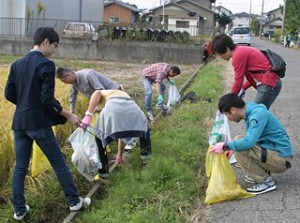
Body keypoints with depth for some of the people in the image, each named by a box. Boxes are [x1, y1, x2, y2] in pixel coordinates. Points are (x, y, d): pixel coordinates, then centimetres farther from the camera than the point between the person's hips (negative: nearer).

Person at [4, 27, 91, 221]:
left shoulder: (17, 64, 9)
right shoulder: (46, 65, -13)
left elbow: (9, 94, 9)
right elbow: (48, 99, -18)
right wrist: (68, 115, -7)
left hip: (19, 123, 6)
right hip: (39, 123, -6)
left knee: (20, 167, 11)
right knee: (59, 164, 7)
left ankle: (19, 210, 16)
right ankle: (75, 201, 17)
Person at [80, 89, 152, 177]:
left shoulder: (104, 94, 37)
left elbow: (97, 93, 5)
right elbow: (122, 133, 51)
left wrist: (88, 115, -2)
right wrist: (120, 155, 60)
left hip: (112, 107, -4)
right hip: (133, 109, 4)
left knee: (99, 138, 25)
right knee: (144, 126, 40)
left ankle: (103, 170, 26)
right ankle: (145, 153, 43)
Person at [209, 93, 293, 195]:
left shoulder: (258, 114, -19)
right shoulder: (252, 112, 9)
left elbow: (249, 142, -31)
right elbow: (251, 139, 22)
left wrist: (225, 146, -18)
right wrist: (232, 148, 11)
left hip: (281, 159, -9)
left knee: (238, 141, -21)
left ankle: (266, 181, -11)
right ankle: (263, 172, 12)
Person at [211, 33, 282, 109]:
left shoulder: (238, 55, -15)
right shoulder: (242, 50, 14)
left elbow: (238, 82, -10)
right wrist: (243, 89, 17)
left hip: (268, 85, -10)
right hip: (271, 83, 10)